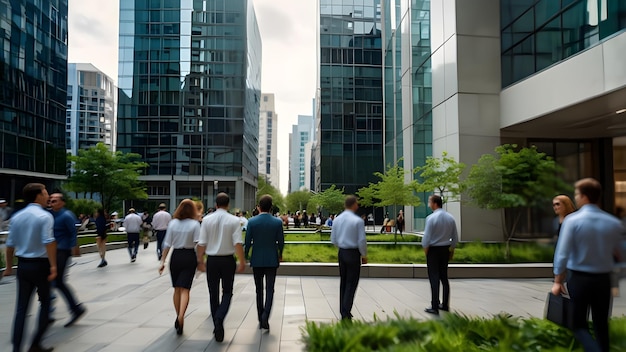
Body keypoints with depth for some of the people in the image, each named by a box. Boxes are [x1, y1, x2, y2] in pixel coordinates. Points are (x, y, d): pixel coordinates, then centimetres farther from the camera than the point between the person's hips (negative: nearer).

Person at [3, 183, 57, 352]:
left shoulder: (16, 217, 6)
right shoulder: (45, 216, -13)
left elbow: (10, 244, 9)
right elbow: (49, 242, -22)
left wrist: (9, 266, 18)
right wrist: (53, 266, -20)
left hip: (22, 264, 5)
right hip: (40, 265, -5)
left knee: (21, 306, 10)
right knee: (45, 302, 10)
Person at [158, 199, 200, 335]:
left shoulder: (173, 223, 0)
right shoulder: (195, 224, -7)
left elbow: (167, 244, 1)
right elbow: (198, 244, -12)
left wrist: (163, 261, 5)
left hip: (176, 256, 2)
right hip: (189, 257, -2)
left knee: (177, 289, 15)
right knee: (185, 289, 0)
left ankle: (178, 318, 23)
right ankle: (181, 317, -18)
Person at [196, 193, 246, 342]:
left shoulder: (207, 219, -3)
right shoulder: (234, 220, -8)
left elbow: (201, 243, -2)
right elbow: (238, 243, -13)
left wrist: (200, 261, 8)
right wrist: (242, 262, -7)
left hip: (212, 260, 2)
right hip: (228, 260, -1)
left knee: (213, 293, 14)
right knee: (227, 292, 12)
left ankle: (217, 325, 22)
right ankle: (219, 319, -12)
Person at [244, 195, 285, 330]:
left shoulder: (252, 222, -8)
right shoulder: (277, 222, -7)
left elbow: (248, 241, -5)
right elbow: (281, 242, -2)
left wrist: (246, 256, 11)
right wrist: (280, 255, 16)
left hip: (257, 260, 1)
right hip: (272, 260, -1)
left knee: (259, 290, 14)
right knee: (270, 289, 4)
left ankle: (261, 319, 21)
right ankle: (265, 316, -15)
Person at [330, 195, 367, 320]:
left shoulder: (337, 219, 3)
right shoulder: (358, 221, -15)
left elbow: (333, 240, 9)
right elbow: (362, 241, -12)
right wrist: (364, 255, 2)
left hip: (341, 252, 6)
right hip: (353, 253, -6)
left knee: (343, 282, 16)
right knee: (351, 283, 1)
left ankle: (343, 311, 24)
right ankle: (346, 313, -1)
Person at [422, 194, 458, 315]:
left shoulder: (431, 218, -16)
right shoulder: (450, 218, 3)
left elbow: (426, 237, -17)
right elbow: (455, 237, 8)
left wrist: (425, 249, -1)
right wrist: (452, 250, 19)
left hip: (433, 250, -6)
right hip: (445, 250, 6)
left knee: (434, 278, -1)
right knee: (444, 277, 16)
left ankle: (434, 307, 1)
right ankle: (445, 305, 23)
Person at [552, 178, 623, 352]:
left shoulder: (572, 220, -13)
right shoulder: (614, 223, -3)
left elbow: (562, 253, -13)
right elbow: (618, 253, 6)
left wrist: (558, 281, -3)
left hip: (579, 279, -3)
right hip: (603, 279, 3)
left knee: (579, 325, 9)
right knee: (601, 324, 17)